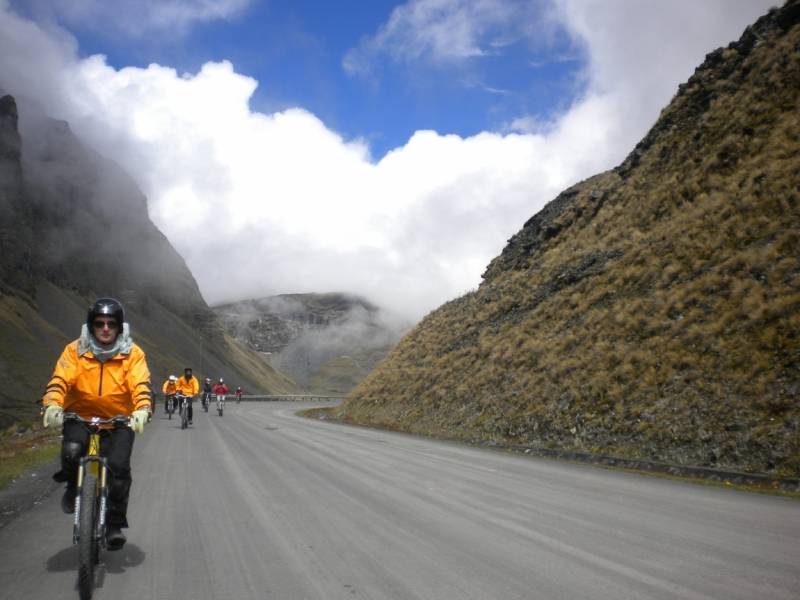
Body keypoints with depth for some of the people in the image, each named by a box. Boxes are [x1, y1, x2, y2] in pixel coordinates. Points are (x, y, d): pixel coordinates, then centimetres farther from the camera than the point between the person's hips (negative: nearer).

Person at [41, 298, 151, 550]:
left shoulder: (132, 353, -7)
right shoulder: (75, 350, -4)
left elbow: (141, 386, -17)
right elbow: (60, 380, -15)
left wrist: (142, 410, -36)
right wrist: (52, 405, -35)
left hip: (119, 421, 0)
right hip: (80, 417, 1)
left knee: (119, 466, -18)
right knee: (71, 451, -28)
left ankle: (115, 524, 3)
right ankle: (73, 487, 8)